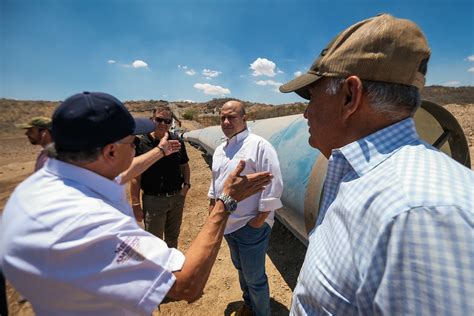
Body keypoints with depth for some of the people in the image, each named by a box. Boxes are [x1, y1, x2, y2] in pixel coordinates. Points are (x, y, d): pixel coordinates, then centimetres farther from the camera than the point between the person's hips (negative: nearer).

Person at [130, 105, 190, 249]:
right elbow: (135, 178, -10)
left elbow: (185, 166, 12)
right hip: (153, 200, -4)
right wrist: (136, 205, -11)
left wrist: (186, 184, -3)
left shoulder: (177, 142, -1)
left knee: (173, 237, 24)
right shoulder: (142, 144, -12)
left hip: (177, 198, 4)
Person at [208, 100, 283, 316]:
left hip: (251, 226, -7)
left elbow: (273, 186, -21)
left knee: (254, 278, 10)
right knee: (240, 268, 27)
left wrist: (259, 220, -18)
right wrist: (212, 206, 16)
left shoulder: (259, 145, -18)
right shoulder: (219, 150, 7)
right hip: (227, 224, 8)